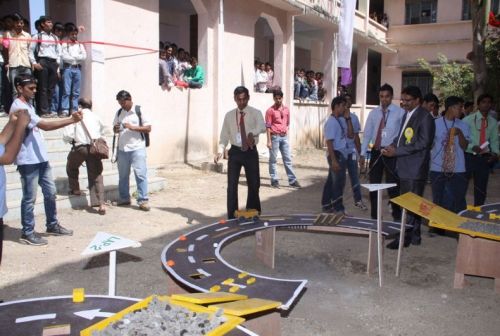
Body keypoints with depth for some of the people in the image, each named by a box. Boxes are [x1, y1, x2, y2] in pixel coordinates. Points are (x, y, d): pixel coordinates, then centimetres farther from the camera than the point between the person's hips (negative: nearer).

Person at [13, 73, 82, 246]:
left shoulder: (28, 105, 16)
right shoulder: (19, 107, -17)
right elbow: (45, 125, -25)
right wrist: (71, 120, -26)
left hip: (40, 157, 9)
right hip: (28, 160, -9)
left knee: (50, 192, 14)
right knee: (29, 197, 0)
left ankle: (52, 225, 27)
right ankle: (27, 233, 12)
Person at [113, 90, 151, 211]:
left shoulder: (139, 111, -4)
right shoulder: (119, 112, 9)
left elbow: (148, 128, -6)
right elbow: (115, 129, 17)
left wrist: (133, 127, -17)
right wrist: (116, 129, -7)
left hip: (137, 149, -5)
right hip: (122, 149, 5)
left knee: (141, 174, -6)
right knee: (123, 175, 12)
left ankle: (143, 201, -2)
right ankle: (124, 198, 25)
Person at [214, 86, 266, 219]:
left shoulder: (255, 113, -4)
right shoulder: (229, 115, 5)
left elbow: (262, 127, -24)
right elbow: (224, 135, 7)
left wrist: (252, 133, -46)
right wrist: (220, 150, -11)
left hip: (251, 152, -1)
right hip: (235, 152, 1)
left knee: (254, 184, 7)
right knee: (232, 185, 0)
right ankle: (232, 217, 11)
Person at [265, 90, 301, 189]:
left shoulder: (286, 109, 8)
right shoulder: (270, 110, -6)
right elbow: (268, 126, -8)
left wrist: (286, 133, 11)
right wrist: (269, 141, -12)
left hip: (284, 137, 5)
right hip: (275, 137, -5)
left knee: (288, 159, 6)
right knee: (273, 159, 3)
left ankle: (292, 180, 10)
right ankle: (274, 180, 11)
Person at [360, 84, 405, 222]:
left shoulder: (400, 112, -6)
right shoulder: (374, 113, 7)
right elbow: (367, 134, 8)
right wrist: (363, 154, 5)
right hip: (376, 152, 4)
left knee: (392, 186, 4)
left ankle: (397, 217, 20)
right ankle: (374, 216, 25)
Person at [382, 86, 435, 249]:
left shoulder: (425, 117, -12)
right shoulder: (407, 114, 15)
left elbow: (423, 143, -19)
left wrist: (396, 151, -19)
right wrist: (393, 145, 3)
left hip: (415, 168, -9)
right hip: (404, 167, 9)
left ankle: (405, 238, 5)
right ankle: (414, 236, 27)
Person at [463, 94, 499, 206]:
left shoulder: (493, 122, 6)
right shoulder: (468, 120, -5)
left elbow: (494, 140, 11)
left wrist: (495, 153, -7)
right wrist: (472, 147, -23)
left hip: (485, 158, 4)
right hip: (469, 156, -4)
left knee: (481, 188, 12)